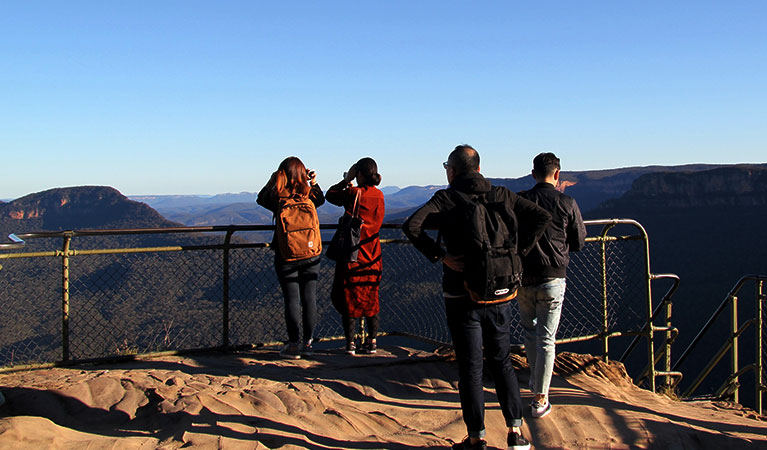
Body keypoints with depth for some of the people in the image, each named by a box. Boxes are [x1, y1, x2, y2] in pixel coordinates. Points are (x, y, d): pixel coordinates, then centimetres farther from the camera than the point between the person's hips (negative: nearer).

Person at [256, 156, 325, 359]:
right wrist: (314, 183, 13)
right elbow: (321, 199, 21)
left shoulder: (278, 199, -12)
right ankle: (308, 342, 15)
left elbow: (261, 199, 10)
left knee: (292, 299, 3)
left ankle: (293, 345, 6)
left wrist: (272, 181, 12)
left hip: (286, 256, -2)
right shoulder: (310, 197, -4)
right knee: (309, 297, 9)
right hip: (311, 255, 2)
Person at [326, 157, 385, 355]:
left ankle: (350, 343, 5)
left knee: (349, 298, 4)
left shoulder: (354, 193, -13)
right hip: (372, 254, 5)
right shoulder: (379, 195, 3)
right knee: (370, 298, 13)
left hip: (353, 253, -5)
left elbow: (330, 195, 0)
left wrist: (346, 180, 8)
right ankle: (371, 342, 16)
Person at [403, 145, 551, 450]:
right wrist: (518, 251, -2)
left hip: (462, 296, -3)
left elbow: (412, 225, -21)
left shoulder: (445, 199, -6)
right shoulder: (501, 196, 5)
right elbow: (542, 217, 1)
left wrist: (441, 256, -16)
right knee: (501, 362, 17)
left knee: (470, 368, 6)